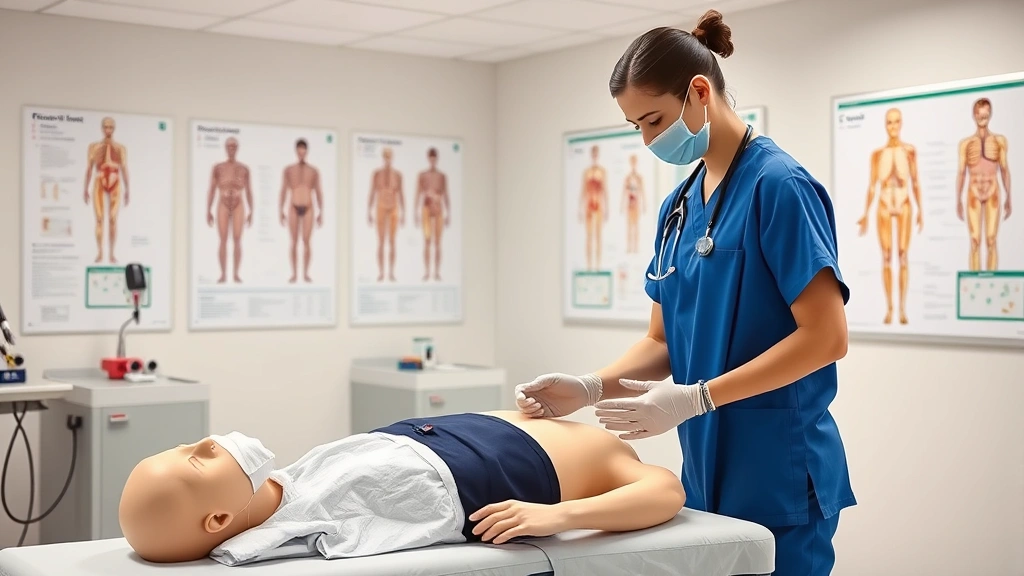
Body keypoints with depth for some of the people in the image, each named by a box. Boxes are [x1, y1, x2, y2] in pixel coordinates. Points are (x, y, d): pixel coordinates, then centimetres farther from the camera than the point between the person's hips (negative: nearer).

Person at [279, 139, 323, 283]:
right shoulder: (288, 170, 6)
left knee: (306, 241, -5)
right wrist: (281, 211, 1)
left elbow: (318, 192, 8)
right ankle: (294, 274, 4)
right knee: (294, 242, 0)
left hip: (308, 209, 0)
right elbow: (283, 191, 6)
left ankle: (306, 274, 0)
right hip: (294, 209, 0)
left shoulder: (314, 171, 7)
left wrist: (321, 212, 4)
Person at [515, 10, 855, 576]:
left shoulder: (778, 185, -13)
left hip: (779, 481, -7)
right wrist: (590, 388, -5)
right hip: (708, 475, 7)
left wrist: (694, 398, -20)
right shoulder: (677, 206, 9)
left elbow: (826, 337, -17)